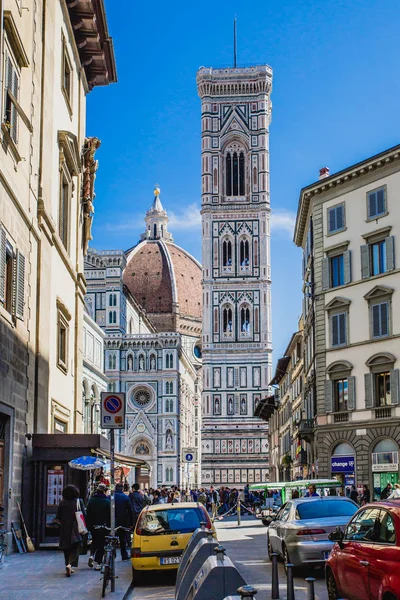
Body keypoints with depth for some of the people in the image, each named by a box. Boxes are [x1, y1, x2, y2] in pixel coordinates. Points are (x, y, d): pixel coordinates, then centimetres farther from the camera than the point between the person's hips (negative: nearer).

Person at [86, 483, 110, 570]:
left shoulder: (91, 500, 1)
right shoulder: (107, 501, -10)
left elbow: (88, 514, 4)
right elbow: (110, 515, -9)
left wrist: (88, 526, 10)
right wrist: (109, 526, -2)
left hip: (93, 526, 3)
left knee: (94, 541, 24)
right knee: (101, 544, 4)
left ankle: (92, 555, 3)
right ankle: (97, 563, 0)